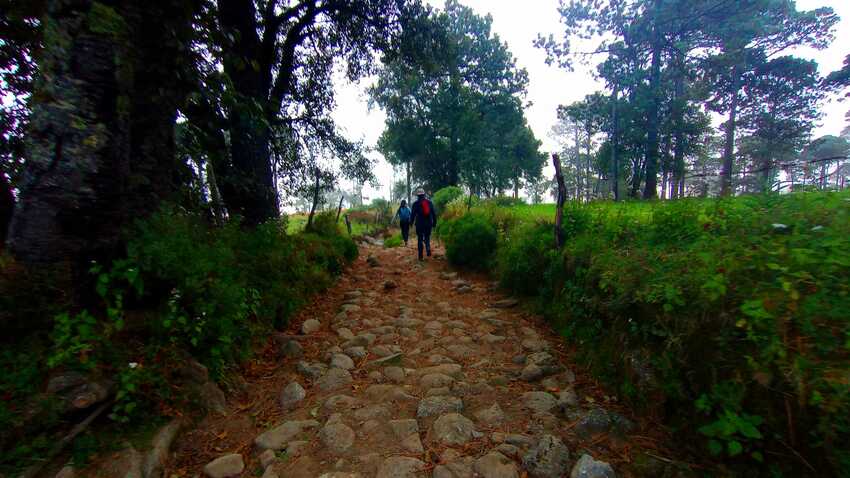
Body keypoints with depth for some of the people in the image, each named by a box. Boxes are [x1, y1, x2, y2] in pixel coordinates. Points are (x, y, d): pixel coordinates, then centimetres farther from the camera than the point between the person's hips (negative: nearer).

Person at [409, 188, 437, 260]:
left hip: (419, 224, -2)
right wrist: (434, 223, 12)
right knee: (427, 238, 19)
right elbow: (434, 213, 5)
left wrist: (411, 222, 11)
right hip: (429, 224, 2)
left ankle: (420, 256, 6)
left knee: (420, 239, 6)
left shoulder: (416, 203, -5)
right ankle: (428, 249, -5)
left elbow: (412, 214, -3)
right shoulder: (429, 202, 4)